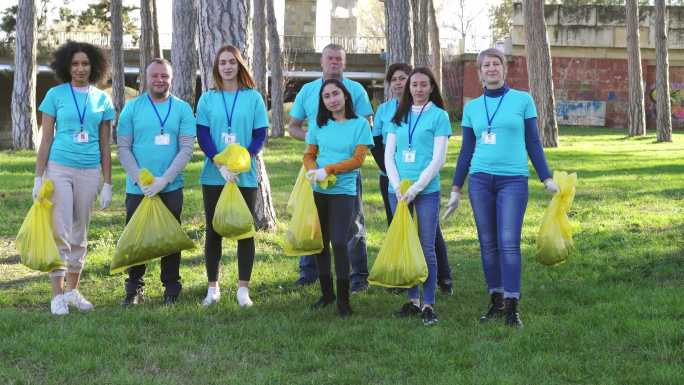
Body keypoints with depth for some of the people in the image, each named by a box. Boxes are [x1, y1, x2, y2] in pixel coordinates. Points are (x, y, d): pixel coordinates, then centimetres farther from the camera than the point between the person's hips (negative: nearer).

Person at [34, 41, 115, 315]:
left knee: (79, 234, 10)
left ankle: (73, 290, 22)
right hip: (59, 169, -3)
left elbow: (105, 146, 9)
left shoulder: (102, 99, 7)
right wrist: (39, 178, -5)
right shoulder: (55, 95, 0)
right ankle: (58, 295, 0)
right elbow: (46, 139, 0)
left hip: (90, 172, 3)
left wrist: (107, 184, 7)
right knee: (60, 232, -6)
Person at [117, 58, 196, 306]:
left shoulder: (182, 109, 3)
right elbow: (123, 148, 1)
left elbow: (186, 149, -4)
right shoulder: (132, 108, 4)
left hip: (171, 187, 0)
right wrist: (140, 180, -12)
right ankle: (134, 289, 18)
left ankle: (171, 289, 18)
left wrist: (164, 180, -14)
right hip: (137, 188, 0)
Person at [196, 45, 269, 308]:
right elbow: (202, 135, -1)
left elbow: (260, 135, 0)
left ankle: (243, 288, 9)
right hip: (213, 175, 1)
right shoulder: (207, 99, 5)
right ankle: (213, 288, 14)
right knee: (213, 230, 5)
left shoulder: (253, 97, 3)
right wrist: (221, 165, -15)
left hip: (245, 175, -1)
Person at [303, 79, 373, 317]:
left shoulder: (359, 124, -3)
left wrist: (328, 170, -15)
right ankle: (326, 293, 21)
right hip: (318, 192, 4)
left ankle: (343, 299, -1)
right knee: (320, 242, 8)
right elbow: (309, 155, 11)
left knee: (339, 243, -10)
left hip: (343, 192, -4)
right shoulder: (319, 125, 8)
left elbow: (358, 160, -8)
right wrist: (314, 171, -11)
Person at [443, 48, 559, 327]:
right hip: (480, 179, 3)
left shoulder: (522, 100, 4)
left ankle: (512, 307, -9)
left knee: (509, 243, -10)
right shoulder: (472, 107, 11)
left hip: (513, 179, -3)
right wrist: (456, 189, 15)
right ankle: (496, 301, 13)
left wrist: (547, 178, 3)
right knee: (488, 244, 5)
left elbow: (533, 143, 8)